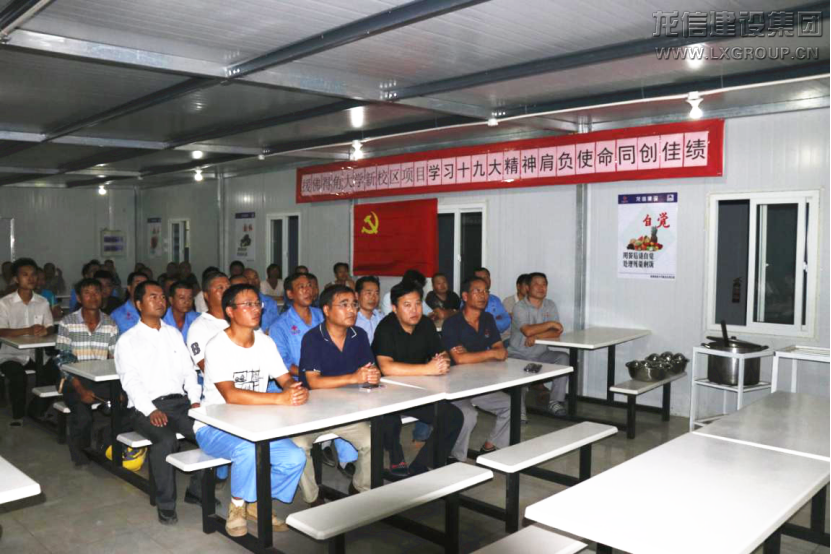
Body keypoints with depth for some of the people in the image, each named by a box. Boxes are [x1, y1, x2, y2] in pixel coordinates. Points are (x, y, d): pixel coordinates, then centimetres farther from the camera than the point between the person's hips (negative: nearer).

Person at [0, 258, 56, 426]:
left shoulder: (43, 302, 5)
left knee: (52, 370, -23)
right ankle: (18, 415, -8)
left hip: (36, 353, 3)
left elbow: (50, 328, 3)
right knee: (18, 376, -31)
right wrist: (28, 330, -29)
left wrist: (45, 331, -22)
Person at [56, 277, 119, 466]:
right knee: (82, 413, -28)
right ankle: (78, 447, 7)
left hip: (103, 381, 2)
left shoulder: (110, 324, 6)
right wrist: (80, 389, -18)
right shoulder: (67, 323, -2)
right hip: (75, 381, -2)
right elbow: (64, 360, -6)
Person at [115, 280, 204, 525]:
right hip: (147, 406, -4)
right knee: (166, 440, -33)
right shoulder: (127, 341, 4)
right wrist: (151, 411, -21)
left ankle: (197, 490, 0)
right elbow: (131, 381, -7)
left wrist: (195, 400, -2)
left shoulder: (174, 334, 18)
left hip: (180, 401, 4)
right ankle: (166, 503, -14)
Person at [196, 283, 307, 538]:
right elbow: (231, 395, -29)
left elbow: (286, 379, 3)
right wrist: (280, 398, -37)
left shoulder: (265, 342, 4)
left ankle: (256, 503, 11)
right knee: (249, 451, -36)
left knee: (295, 458, -16)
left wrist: (297, 389, -23)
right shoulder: (217, 346, -16)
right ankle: (237, 506, -5)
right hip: (215, 427, -5)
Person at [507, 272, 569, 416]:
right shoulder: (520, 307, -10)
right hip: (519, 355, -4)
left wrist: (536, 337, -20)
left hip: (541, 355, 4)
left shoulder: (550, 305, 6)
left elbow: (557, 333, -5)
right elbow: (528, 331, -26)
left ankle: (555, 401, -12)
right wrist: (550, 324, -16)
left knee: (563, 357, -20)